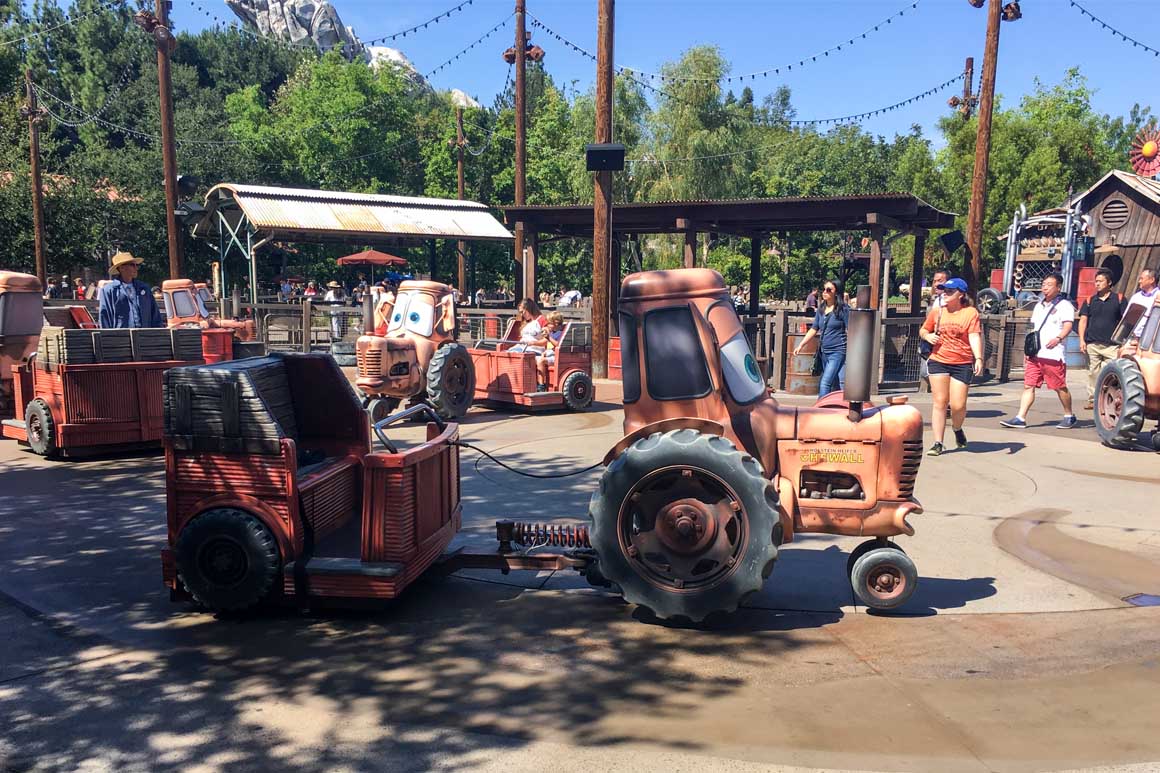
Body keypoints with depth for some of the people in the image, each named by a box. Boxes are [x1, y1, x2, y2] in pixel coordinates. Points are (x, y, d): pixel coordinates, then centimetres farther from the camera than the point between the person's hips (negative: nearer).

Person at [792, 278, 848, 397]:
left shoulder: (842, 309, -7)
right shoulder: (821, 309, 11)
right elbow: (814, 329, 16)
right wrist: (800, 345, 10)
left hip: (837, 351, -7)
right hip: (824, 351, 7)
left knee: (825, 383, -14)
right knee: (834, 385, 12)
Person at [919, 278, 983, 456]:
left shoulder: (970, 313, -2)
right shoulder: (937, 312, 8)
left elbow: (975, 337, -12)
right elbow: (923, 330, 20)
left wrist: (979, 358, -26)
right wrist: (928, 336, -3)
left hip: (962, 364, -2)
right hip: (938, 362, 2)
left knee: (958, 405, -4)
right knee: (940, 402, -3)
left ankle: (957, 429, 30)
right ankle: (938, 443, 2)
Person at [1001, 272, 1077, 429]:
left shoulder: (1064, 305, 0)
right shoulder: (1039, 306, 22)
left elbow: (1068, 326, -14)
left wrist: (1058, 338, -33)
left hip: (1053, 355, -6)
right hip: (1035, 354, 6)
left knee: (1060, 387, 1)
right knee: (1028, 385, -1)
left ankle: (1069, 416, 18)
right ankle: (1020, 418, -4)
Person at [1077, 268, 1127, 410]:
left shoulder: (1119, 299, 7)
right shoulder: (1090, 301, 12)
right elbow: (1083, 320, 10)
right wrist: (1082, 340, -1)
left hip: (1112, 345, -2)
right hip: (1092, 344, 2)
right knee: (1093, 372, 4)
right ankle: (1092, 399, 11)